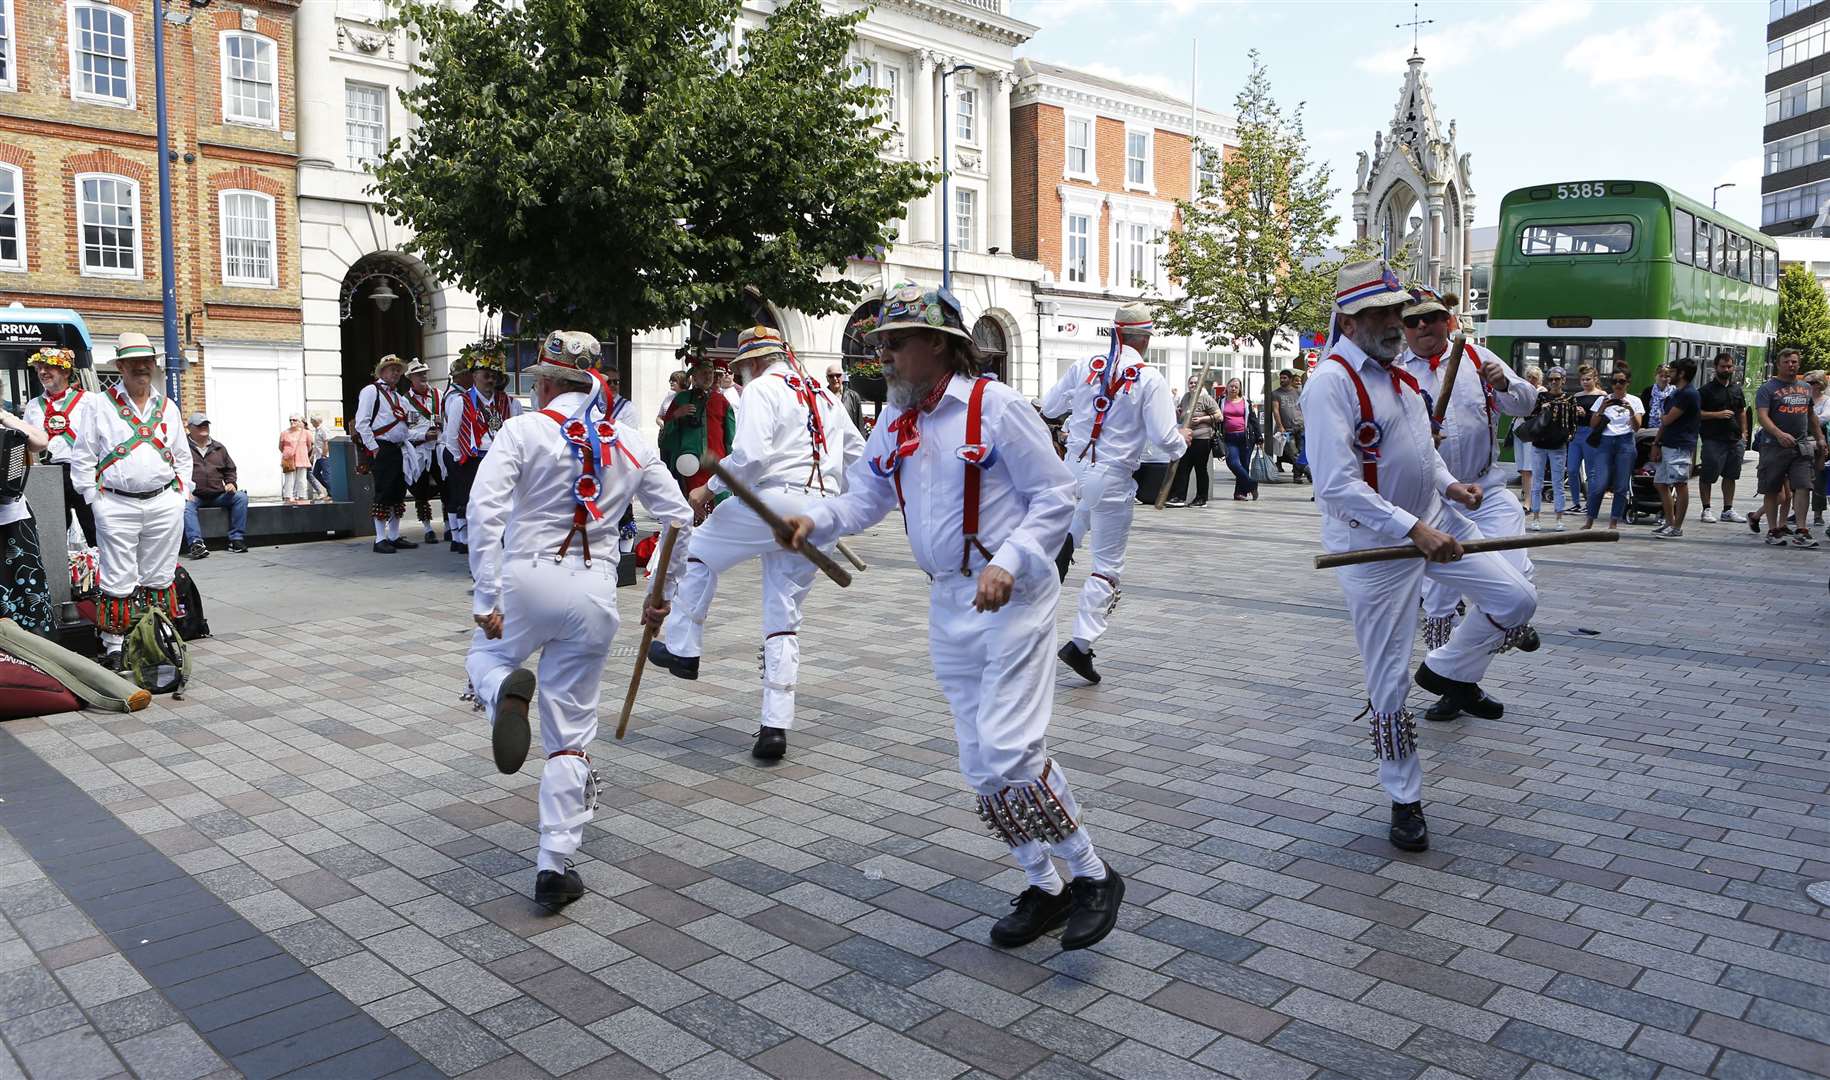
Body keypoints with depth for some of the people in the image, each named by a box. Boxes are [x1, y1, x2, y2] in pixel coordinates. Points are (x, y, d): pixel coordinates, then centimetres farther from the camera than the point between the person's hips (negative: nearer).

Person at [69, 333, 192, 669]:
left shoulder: (167, 408, 13)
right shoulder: (100, 406, 4)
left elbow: (183, 457, 20)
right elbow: (82, 458, 3)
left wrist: (179, 493, 9)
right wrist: (95, 500, -3)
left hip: (164, 505, 3)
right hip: (116, 507, -3)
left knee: (158, 578, 9)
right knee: (118, 581, -1)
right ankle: (113, 647, 7)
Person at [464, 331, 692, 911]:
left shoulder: (521, 431, -4)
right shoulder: (632, 444, 7)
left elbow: (485, 510, -14)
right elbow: (679, 521, 9)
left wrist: (486, 597, -11)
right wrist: (661, 595, 19)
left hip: (526, 579, -2)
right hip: (595, 593, 2)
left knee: (484, 655, 30)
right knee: (571, 736, 11)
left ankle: (506, 692, -7)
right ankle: (554, 868, 11)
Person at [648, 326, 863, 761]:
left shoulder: (762, 389, -2)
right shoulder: (824, 395, 21)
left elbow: (750, 455, -17)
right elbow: (857, 454, 25)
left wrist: (709, 488, -5)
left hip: (776, 500, -7)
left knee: (699, 550, 17)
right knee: (785, 618, 10)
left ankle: (682, 649, 20)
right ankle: (775, 726, 6)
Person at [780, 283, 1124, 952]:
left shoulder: (994, 406, -11)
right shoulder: (894, 422, 10)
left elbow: (1056, 498, -11)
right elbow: (864, 497, 11)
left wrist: (1007, 563, -23)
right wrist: (814, 522, -9)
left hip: (1011, 598, -7)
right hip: (948, 607, 8)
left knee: (1009, 751, -14)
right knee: (981, 767, 10)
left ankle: (1093, 877, 7)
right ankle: (1044, 889, 26)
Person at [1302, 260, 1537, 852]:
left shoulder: (1399, 373, 9)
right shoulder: (1331, 382, -19)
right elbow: (1338, 486, -28)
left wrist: (1448, 485, 4)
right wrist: (1413, 530, -31)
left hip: (1435, 521, 8)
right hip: (1375, 543, -8)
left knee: (1517, 599, 5)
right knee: (1389, 679, 2)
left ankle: (1447, 671, 29)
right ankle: (1404, 800, 19)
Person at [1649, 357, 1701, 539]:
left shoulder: (1688, 394, -13)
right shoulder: (1674, 393, 19)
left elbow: (1667, 420, -16)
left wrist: (1661, 415, 7)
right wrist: (1656, 444, 12)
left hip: (1680, 447, -11)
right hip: (1667, 445, 11)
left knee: (1680, 485, -7)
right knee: (1661, 483, 13)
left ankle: (1677, 527, -5)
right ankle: (1670, 523, 21)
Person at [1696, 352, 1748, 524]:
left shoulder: (1737, 389, 16)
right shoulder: (1706, 390, -3)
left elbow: (1742, 412, 23)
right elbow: (1697, 413, -7)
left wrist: (1743, 433, 14)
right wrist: (1717, 414, -17)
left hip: (1735, 440, 6)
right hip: (1713, 440, -6)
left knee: (1730, 476, 9)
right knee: (1707, 476, -5)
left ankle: (1728, 510, 16)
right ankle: (1706, 509, 4)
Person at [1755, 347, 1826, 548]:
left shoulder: (1805, 388, 16)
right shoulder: (1768, 388, -3)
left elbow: (1811, 416, 27)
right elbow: (1762, 416, -15)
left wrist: (1820, 438, 24)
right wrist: (1779, 434, -30)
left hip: (1802, 446, 4)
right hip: (1774, 446, -4)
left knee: (1803, 487, -8)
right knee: (1772, 490, 4)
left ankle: (1801, 531, -7)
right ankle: (1773, 530, 13)